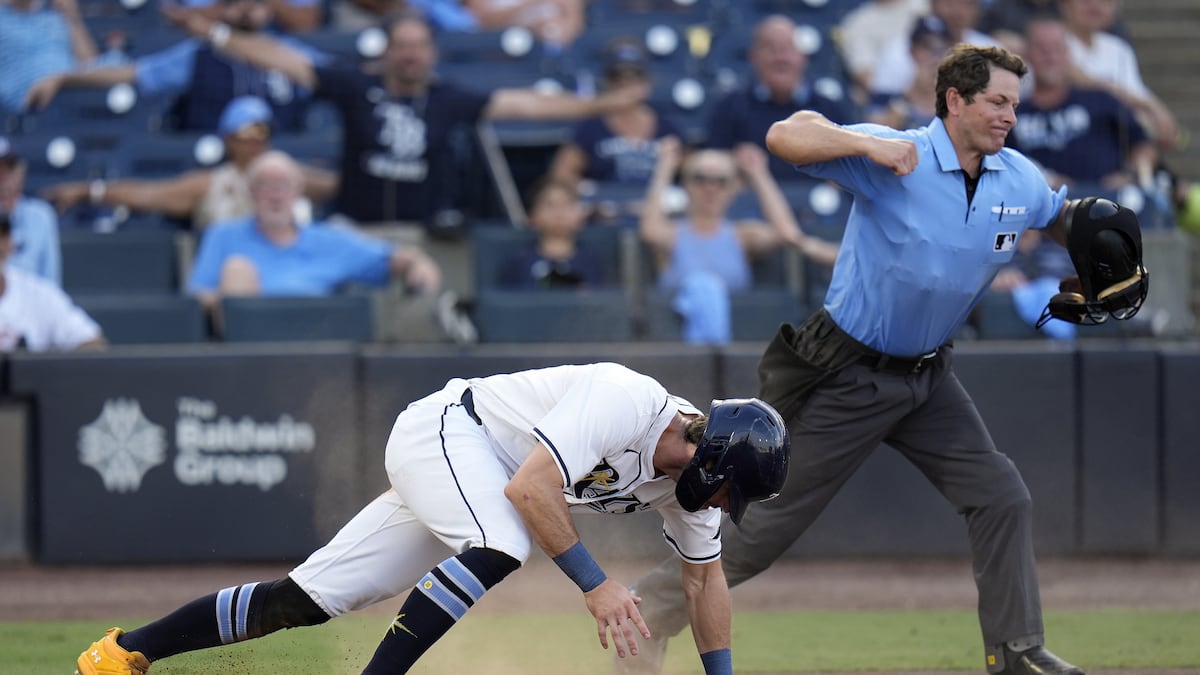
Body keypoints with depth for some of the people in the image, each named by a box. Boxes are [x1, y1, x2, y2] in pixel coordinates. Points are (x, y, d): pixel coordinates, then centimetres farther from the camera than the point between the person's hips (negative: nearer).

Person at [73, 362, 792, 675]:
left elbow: (706, 574, 12)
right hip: (446, 431, -8)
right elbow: (531, 488, -34)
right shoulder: (624, 405, -29)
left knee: (309, 599, 1)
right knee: (502, 547, -35)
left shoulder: (688, 466, -2)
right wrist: (596, 584, -32)